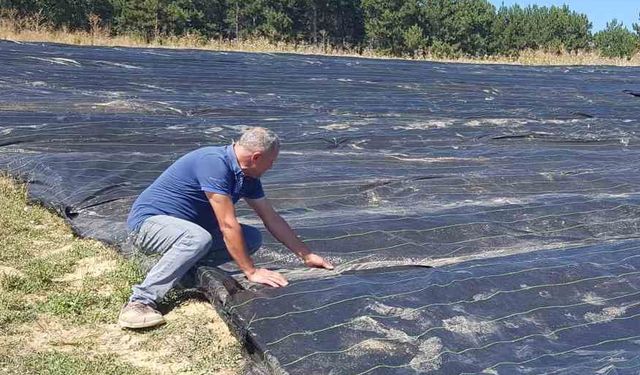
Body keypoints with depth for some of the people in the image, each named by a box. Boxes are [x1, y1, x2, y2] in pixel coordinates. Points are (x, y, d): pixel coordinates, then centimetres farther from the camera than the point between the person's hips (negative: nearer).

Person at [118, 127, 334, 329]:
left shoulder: (247, 176, 1)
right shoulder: (214, 163, -27)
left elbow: (272, 219, 9)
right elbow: (228, 225, -28)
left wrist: (306, 255, 10)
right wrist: (251, 272, -24)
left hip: (190, 227, 9)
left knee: (251, 238, -1)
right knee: (198, 238, -39)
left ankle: (184, 266, 0)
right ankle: (140, 302, -29)